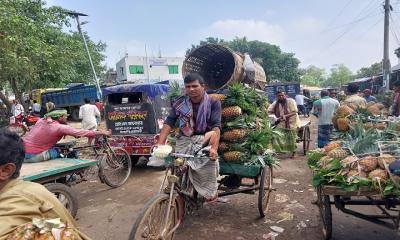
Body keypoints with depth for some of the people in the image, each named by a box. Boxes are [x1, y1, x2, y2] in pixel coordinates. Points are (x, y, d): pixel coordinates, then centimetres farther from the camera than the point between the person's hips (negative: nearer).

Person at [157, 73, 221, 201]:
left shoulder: (213, 103, -4)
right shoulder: (179, 103, 3)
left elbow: (216, 126, -15)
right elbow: (168, 123, -4)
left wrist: (214, 148, -30)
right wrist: (159, 145, -16)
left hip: (204, 139, -1)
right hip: (185, 140, 2)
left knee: (209, 157, -23)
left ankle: (211, 190, 7)